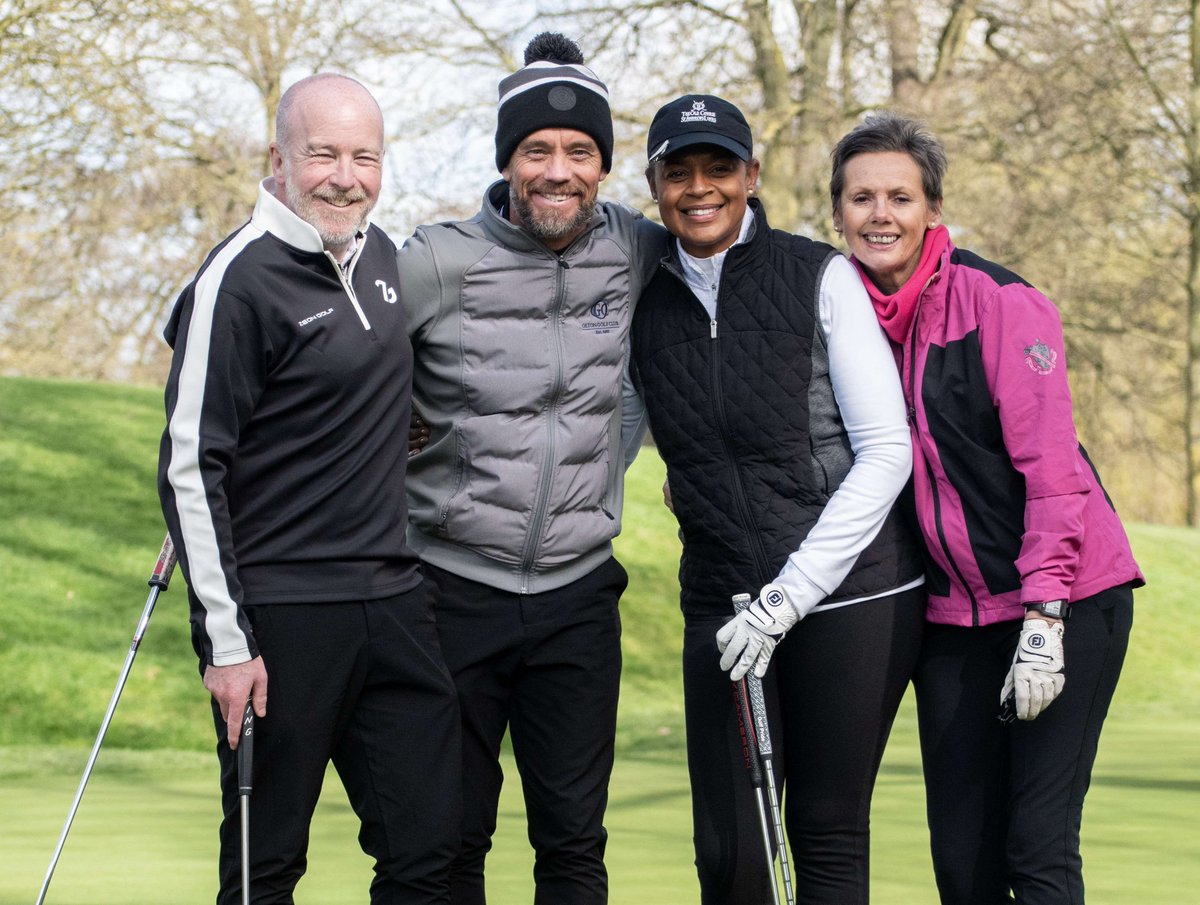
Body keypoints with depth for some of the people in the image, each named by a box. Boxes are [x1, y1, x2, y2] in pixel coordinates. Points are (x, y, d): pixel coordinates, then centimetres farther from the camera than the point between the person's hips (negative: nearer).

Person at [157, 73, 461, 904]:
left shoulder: (381, 253, 11)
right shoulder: (241, 279, -11)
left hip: (395, 605, 7)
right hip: (281, 617, -7)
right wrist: (226, 640, -15)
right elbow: (191, 468, -13)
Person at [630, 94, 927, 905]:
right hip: (723, 615, 4)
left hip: (853, 597, -4)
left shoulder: (820, 277, -5)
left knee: (829, 836, 2)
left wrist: (789, 597, -13)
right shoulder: (650, 306, 7)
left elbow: (887, 451, -8)